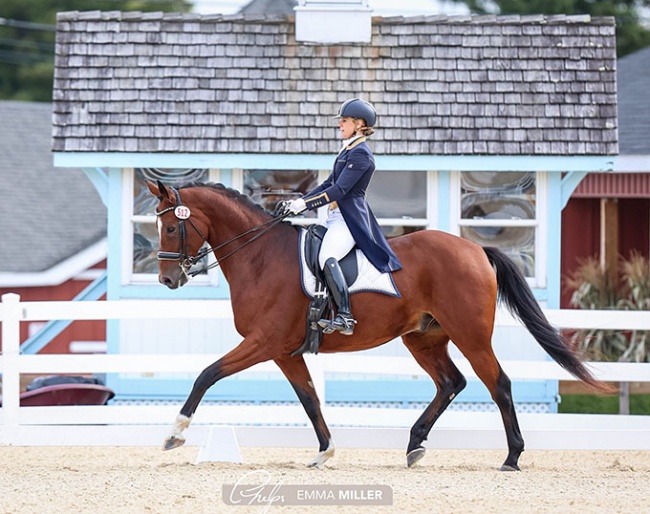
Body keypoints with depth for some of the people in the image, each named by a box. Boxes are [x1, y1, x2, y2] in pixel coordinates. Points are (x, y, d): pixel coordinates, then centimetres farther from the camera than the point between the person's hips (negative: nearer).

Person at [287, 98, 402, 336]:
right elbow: (328, 184, 25)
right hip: (337, 217, 11)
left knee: (326, 256, -33)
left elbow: (339, 190, -19)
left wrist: (306, 204, -20)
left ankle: (344, 317, -38)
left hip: (349, 218, -11)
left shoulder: (360, 153, -12)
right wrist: (300, 201, 15)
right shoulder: (348, 150, 20)